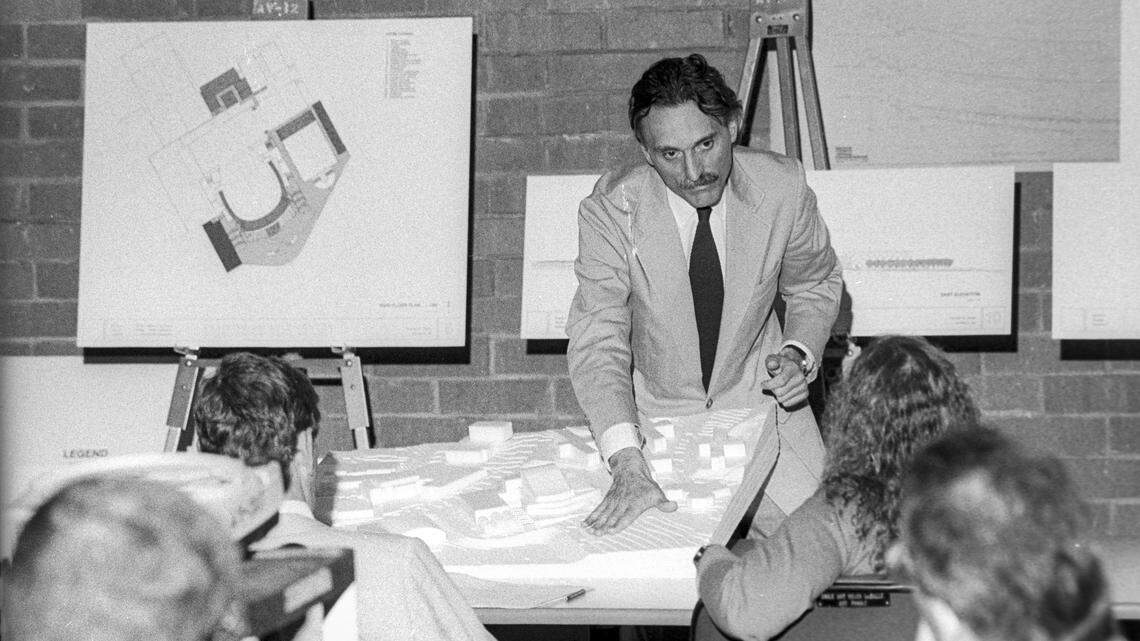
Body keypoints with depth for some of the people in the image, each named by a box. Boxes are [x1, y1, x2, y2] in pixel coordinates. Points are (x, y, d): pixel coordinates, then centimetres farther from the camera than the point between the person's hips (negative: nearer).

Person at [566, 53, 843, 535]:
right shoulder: (609, 212, -22)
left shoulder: (782, 187, -15)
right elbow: (598, 344, -27)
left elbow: (815, 284, 6)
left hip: (755, 394, 2)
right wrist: (627, 465, -42)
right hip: (652, 413, -2)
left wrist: (798, 355, -14)